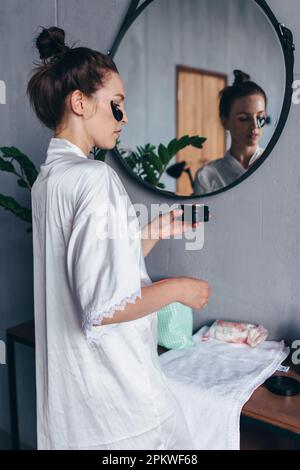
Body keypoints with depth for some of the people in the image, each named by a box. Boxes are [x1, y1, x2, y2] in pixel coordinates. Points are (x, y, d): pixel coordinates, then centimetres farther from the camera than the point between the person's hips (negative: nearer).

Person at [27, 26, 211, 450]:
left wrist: (155, 231, 9)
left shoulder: (48, 178, 6)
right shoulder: (95, 178, -22)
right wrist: (179, 288, -13)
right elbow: (105, 307, -27)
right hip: (113, 388, -8)